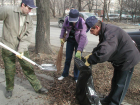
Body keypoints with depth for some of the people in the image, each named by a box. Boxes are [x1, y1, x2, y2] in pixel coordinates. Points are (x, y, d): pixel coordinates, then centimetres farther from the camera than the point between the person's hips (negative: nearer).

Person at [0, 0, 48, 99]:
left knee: (29, 68, 8)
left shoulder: (29, 19, 0)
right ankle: (9, 89, 33)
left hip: (22, 49, 3)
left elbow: (27, 36, -6)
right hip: (8, 48, -2)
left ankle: (37, 87, 21)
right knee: (9, 71, 9)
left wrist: (21, 50, -17)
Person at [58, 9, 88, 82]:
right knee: (68, 58, 11)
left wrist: (79, 50, -42)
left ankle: (76, 77, 16)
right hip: (70, 40, 3)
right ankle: (65, 74, 31)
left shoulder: (82, 23, -29)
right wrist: (61, 37, -4)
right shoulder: (67, 20, -19)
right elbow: (63, 28, 4)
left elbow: (83, 37, -35)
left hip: (78, 42, -3)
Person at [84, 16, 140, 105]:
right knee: (115, 82, 22)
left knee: (121, 85, 3)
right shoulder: (104, 31, 0)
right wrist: (91, 54, 1)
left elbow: (103, 52, -43)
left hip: (128, 59, -10)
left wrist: (89, 61, -30)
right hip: (120, 59, 10)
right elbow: (100, 46, 14)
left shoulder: (109, 33, -33)